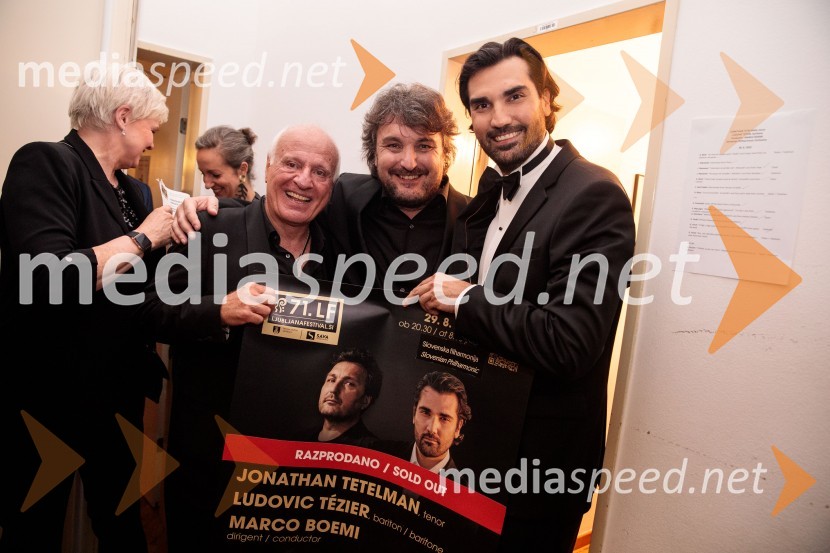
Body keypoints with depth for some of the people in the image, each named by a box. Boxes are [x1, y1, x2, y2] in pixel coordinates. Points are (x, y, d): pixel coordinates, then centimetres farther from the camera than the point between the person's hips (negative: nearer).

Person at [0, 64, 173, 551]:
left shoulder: (130, 187, 9)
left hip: (121, 388, 7)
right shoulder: (45, 163, -14)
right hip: (51, 393, -7)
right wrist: (142, 237, -20)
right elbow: (47, 279, -30)